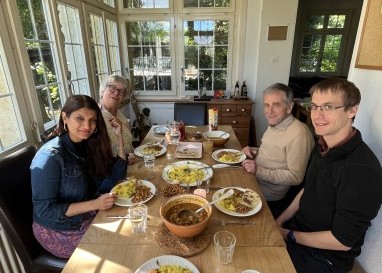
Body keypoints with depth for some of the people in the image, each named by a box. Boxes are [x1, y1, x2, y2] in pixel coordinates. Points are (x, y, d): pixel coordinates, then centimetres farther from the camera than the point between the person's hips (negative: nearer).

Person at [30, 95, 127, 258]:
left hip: (89, 217, 6)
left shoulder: (88, 145, -3)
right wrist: (95, 204, -29)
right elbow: (45, 210, -21)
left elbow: (115, 177, -5)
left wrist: (120, 138, -11)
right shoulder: (49, 157, -23)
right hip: (59, 231, -6)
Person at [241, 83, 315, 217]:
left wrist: (259, 171, -26)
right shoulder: (274, 124, 5)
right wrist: (254, 151, 0)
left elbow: (296, 177, -23)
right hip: (253, 179, 8)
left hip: (269, 196, -8)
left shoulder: (298, 134, -24)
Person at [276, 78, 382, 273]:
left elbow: (343, 241, -23)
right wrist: (278, 223, 0)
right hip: (298, 227, 6)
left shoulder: (362, 170, -29)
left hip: (325, 257, -6)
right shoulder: (323, 147, -3)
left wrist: (289, 235, -13)